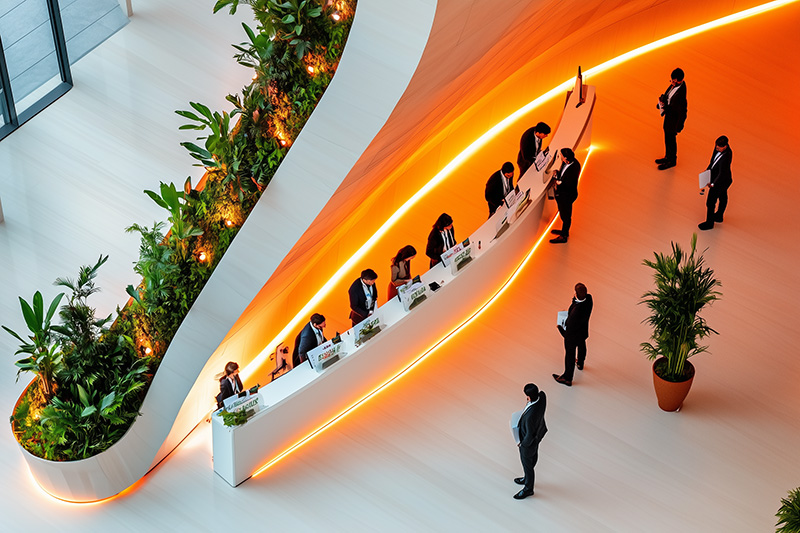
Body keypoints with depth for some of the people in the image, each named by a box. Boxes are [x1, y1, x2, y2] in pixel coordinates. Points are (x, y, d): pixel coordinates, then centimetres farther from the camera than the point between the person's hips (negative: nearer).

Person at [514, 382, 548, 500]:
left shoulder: (530, 416, -46)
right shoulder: (542, 395, -27)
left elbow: (530, 435, -32)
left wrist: (522, 443, -12)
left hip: (529, 441, -8)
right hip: (539, 431, 8)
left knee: (527, 464, 19)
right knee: (533, 456, 31)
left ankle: (528, 488, 45)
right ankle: (527, 479, 58)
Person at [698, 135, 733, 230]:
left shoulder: (725, 159, -40)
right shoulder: (718, 148, -14)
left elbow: (721, 174, -31)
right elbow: (713, 161, 4)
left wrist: (713, 184, -25)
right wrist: (707, 171, 4)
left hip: (719, 182, -9)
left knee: (710, 202, 8)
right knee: (723, 197, 29)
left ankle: (709, 223, 27)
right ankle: (719, 216, 52)